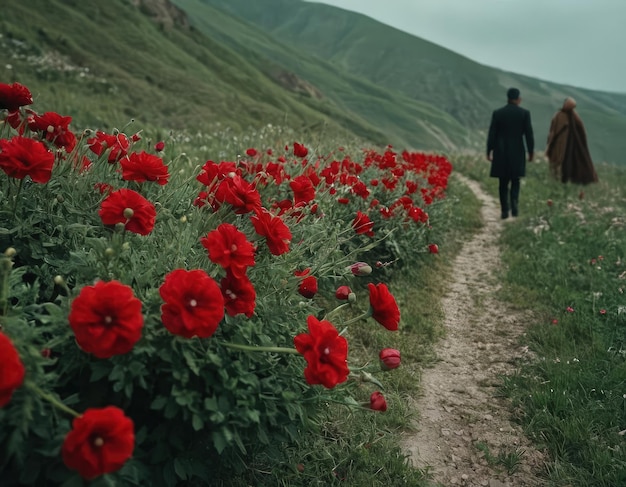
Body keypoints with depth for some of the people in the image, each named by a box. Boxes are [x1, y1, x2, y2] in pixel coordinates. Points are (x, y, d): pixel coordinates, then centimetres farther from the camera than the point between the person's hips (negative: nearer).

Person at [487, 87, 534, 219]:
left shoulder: (497, 113, -1)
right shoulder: (524, 113, -3)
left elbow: (492, 134, -1)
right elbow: (529, 134, -3)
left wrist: (489, 151, 5)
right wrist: (531, 151, 5)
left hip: (501, 153, 1)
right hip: (517, 152, 0)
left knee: (503, 183, 7)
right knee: (515, 181, 13)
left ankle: (505, 210, 5)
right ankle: (514, 203, -11)